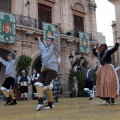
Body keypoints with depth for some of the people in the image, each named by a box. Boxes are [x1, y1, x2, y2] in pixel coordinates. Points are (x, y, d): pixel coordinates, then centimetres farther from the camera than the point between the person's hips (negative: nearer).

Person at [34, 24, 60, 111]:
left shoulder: (54, 48, 6)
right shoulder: (45, 49, 27)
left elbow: (57, 40, -9)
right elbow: (41, 46, 49)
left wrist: (57, 30, -16)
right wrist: (39, 40, 63)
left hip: (52, 70, -8)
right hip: (44, 70, 8)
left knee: (47, 86, -16)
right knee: (38, 84, -12)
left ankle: (50, 104, -4)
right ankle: (41, 102, -20)